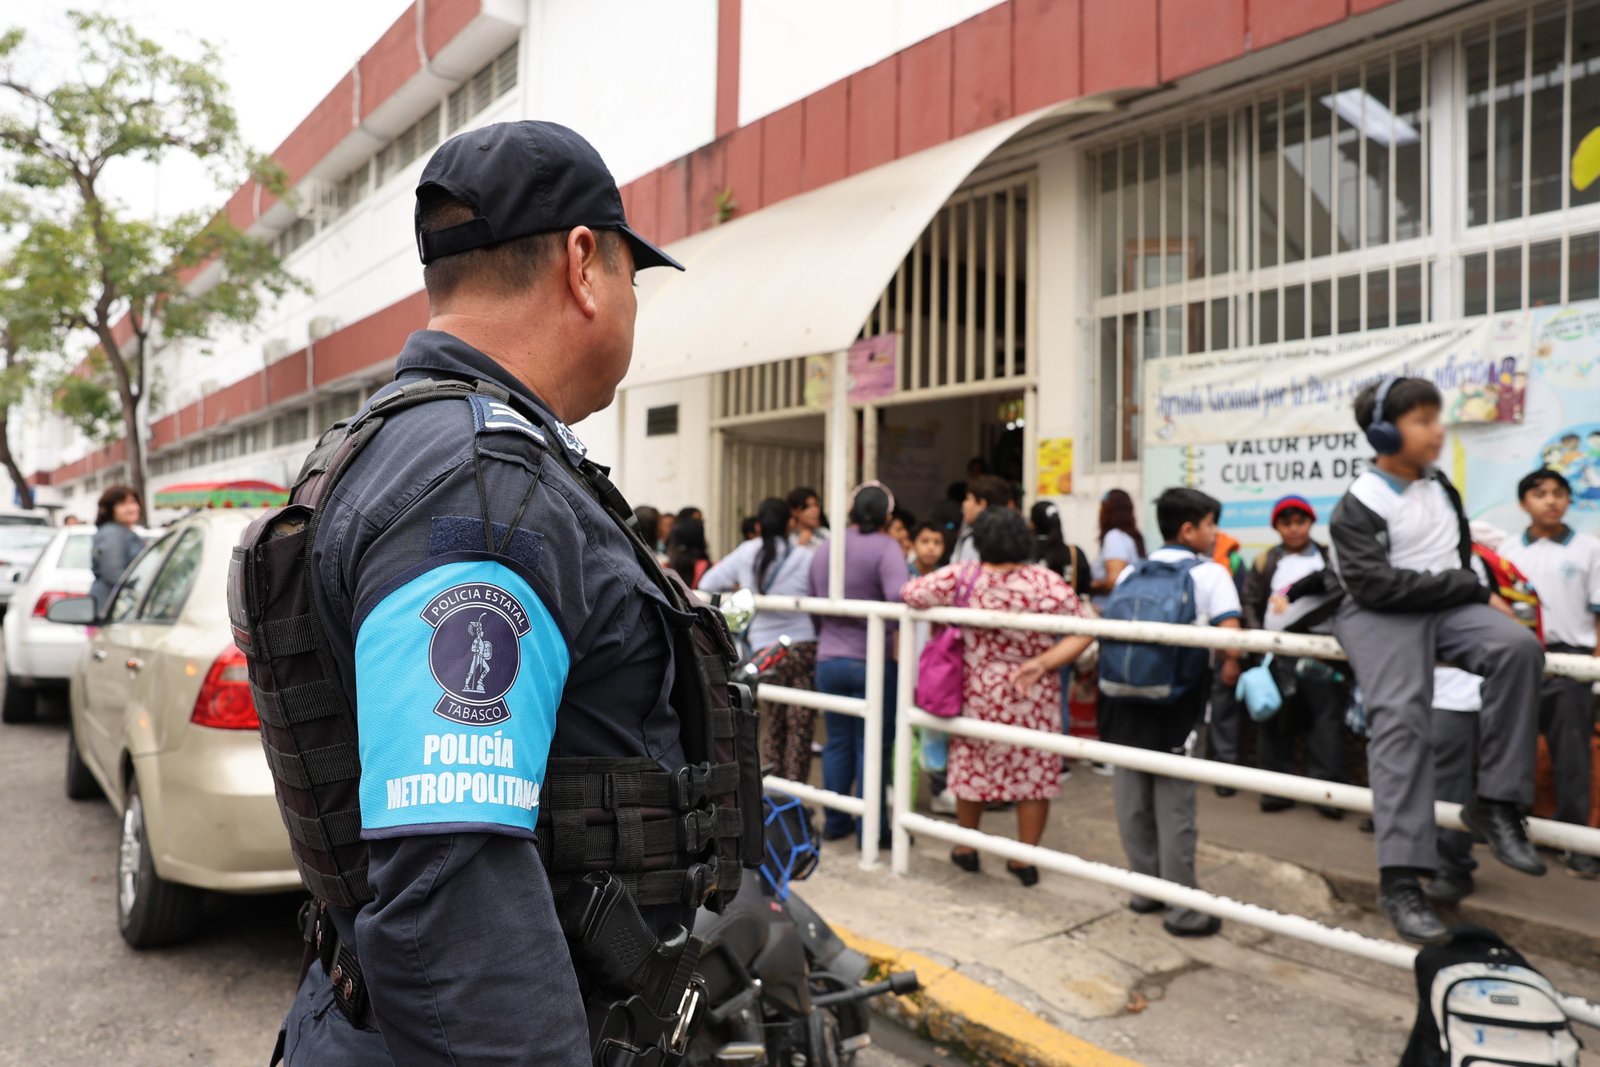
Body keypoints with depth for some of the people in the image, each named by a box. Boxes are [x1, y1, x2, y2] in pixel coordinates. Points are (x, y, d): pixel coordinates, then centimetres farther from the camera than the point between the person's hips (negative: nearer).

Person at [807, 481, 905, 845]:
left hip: (829, 661, 5)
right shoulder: (885, 547, -11)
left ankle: (836, 822, 22)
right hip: (872, 662, -5)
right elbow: (898, 597, -27)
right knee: (872, 747, 4)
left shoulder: (823, 549, 8)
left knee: (838, 742, 15)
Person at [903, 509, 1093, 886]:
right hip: (1035, 699, 0)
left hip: (979, 693, 1)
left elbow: (909, 593, -7)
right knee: (1035, 769, 11)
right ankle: (1025, 858, 18)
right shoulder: (1046, 582, -12)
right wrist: (1046, 661, -11)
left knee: (972, 765, 18)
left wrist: (943, 614, 9)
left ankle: (967, 847, 32)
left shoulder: (961, 579, -13)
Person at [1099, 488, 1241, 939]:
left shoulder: (1130, 572, 12)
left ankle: (1146, 889, 26)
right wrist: (1230, 666, 3)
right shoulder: (1210, 573, -2)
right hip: (1176, 702, -4)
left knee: (1132, 797, 12)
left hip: (1126, 697, 5)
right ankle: (1183, 910, 10)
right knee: (1174, 803, 1)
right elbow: (1230, 634, -14)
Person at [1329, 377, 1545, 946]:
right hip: (1380, 614, -6)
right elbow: (1377, 585, -18)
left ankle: (1495, 803, -15)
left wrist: (1478, 594, 11)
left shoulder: (1440, 487, 16)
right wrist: (1474, 590, -14)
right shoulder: (1357, 507, -8)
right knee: (1400, 715, -27)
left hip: (1447, 604, 6)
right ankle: (1400, 878, -29)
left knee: (1519, 646, -25)